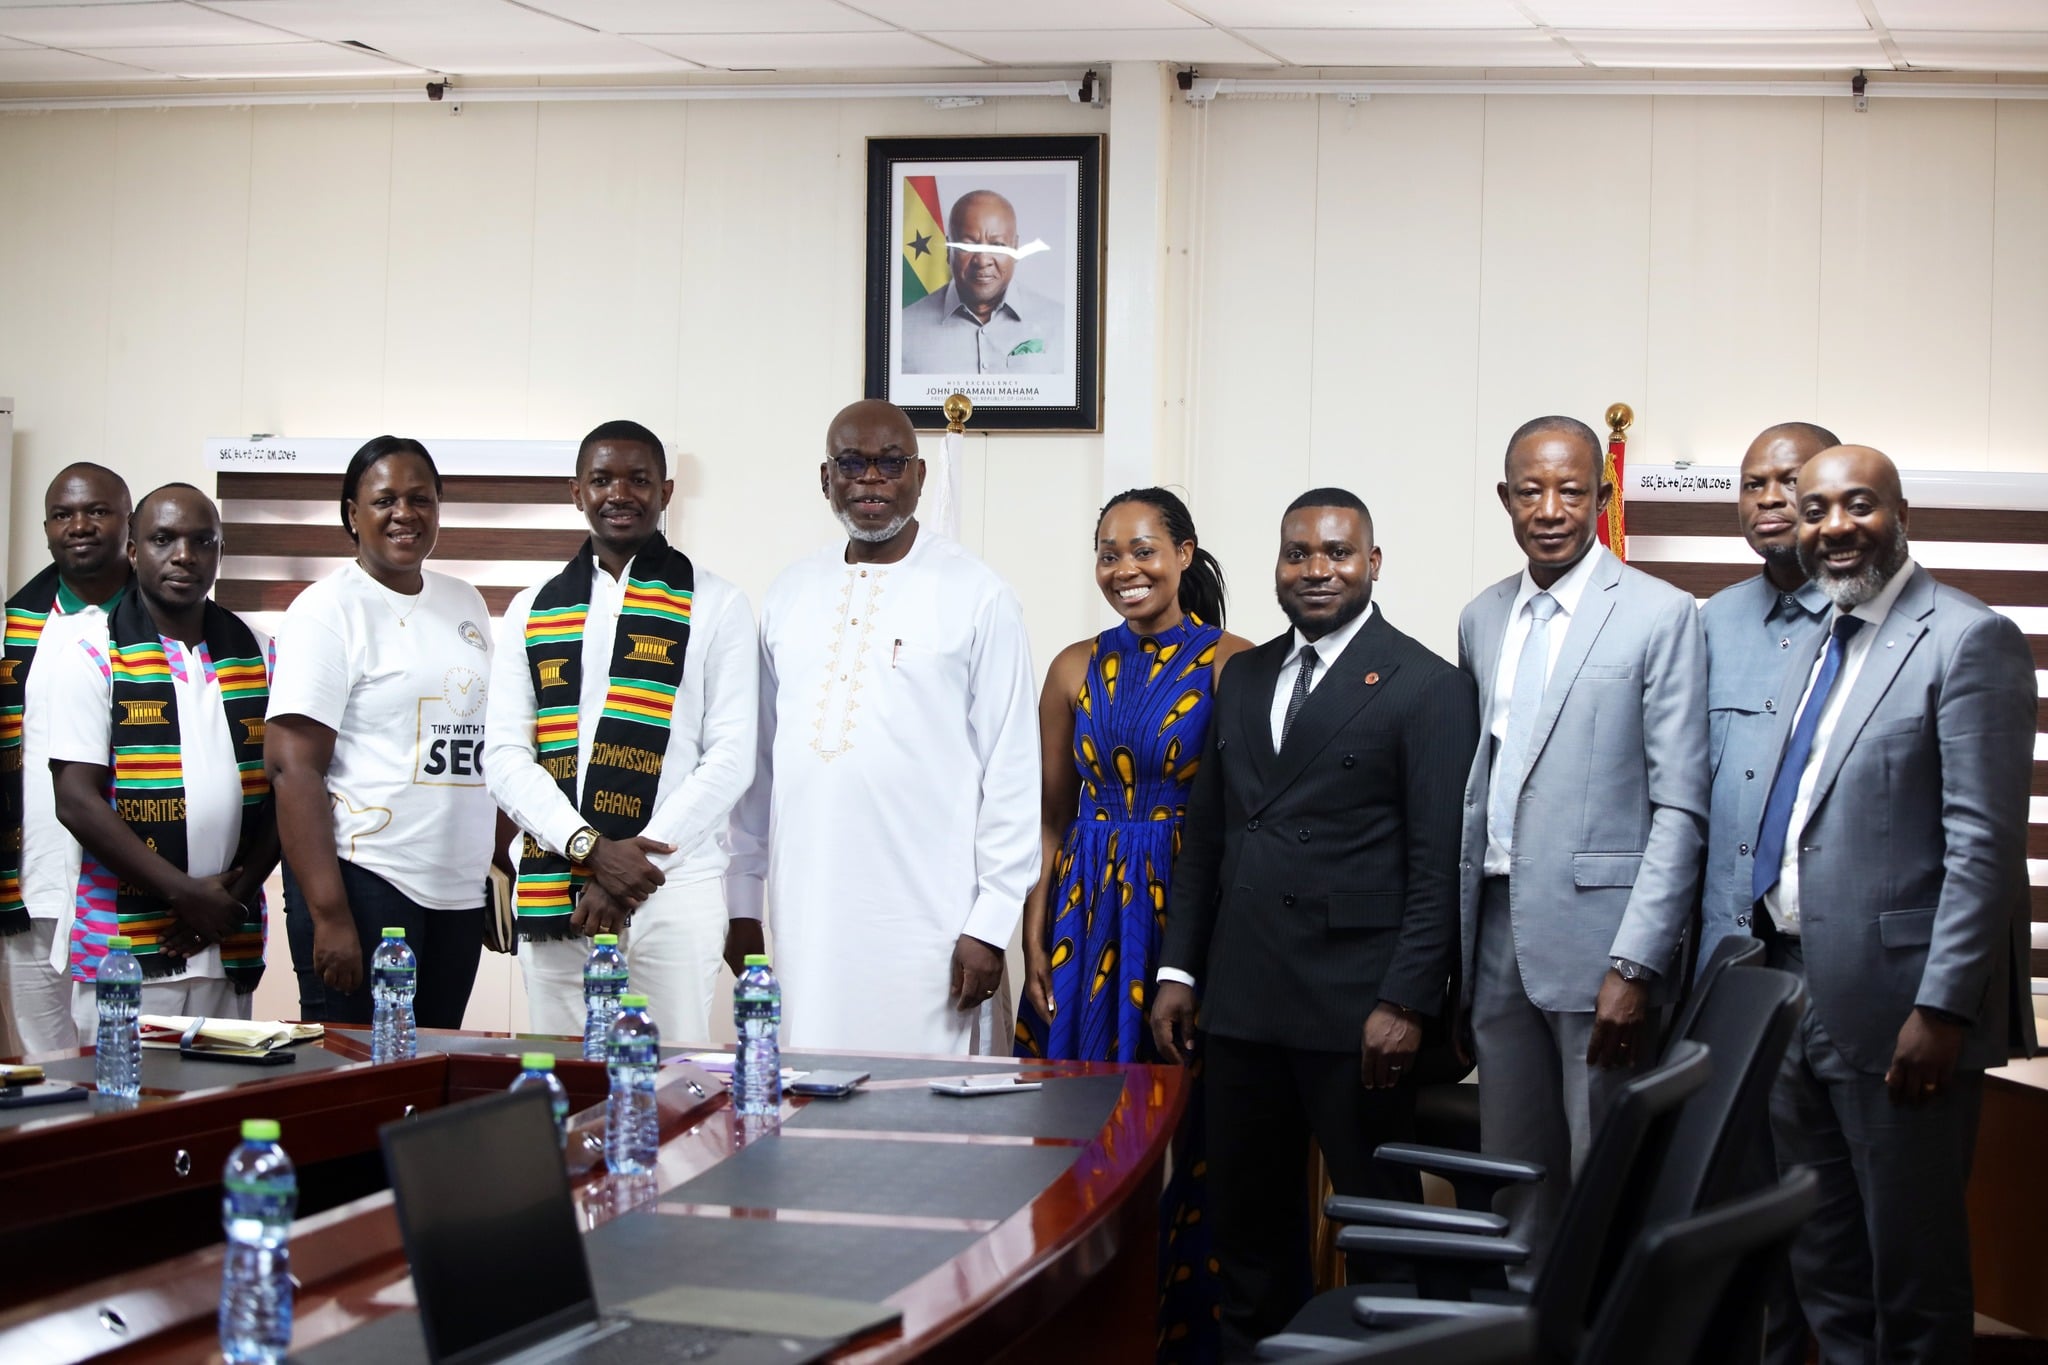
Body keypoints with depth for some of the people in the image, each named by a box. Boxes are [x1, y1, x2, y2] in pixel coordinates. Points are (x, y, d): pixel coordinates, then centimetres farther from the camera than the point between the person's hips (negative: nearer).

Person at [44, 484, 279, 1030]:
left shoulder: (257, 654, 12)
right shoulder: (92, 658, 0)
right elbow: (77, 801, -7)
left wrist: (238, 892, -3)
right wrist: (185, 893, -12)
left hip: (230, 949, 4)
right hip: (123, 946, -3)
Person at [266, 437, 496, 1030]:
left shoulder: (465, 603, 14)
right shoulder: (328, 609, -6)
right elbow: (292, 767, -13)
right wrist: (330, 915, -20)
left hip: (460, 892, 6)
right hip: (366, 883, -6)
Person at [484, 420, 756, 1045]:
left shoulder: (716, 606, 6)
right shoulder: (531, 611, 14)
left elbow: (731, 756, -1)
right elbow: (505, 755, 5)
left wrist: (642, 857, -11)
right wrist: (591, 849, -10)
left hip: (673, 884, -3)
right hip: (552, 887, 3)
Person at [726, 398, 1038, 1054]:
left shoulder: (977, 596, -2)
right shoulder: (790, 594, 12)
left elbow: (1011, 769, -4)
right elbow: (761, 758, 15)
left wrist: (991, 924, -8)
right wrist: (742, 901, 13)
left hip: (928, 925, -4)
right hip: (806, 919, 4)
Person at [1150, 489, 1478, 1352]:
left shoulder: (1428, 688, -4)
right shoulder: (1243, 678, 14)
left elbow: (1439, 861, -9)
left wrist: (1406, 1001, -14)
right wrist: (1178, 969, 11)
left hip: (1353, 1010, -5)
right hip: (1242, 999, 6)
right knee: (1245, 1219, 10)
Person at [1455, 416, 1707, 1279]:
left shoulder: (1660, 616, -6)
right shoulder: (1481, 619, 13)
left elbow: (1680, 809, -10)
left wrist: (1634, 967, -16)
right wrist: (1455, 944, 11)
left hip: (1598, 940, -6)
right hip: (1497, 939, 6)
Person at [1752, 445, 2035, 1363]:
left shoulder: (1968, 641, -10)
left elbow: (1985, 844, -15)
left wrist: (1942, 1009, -19)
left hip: (1896, 1010, -7)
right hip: (1796, 996, 8)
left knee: (1909, 1271, 2)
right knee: (1821, 1265, 14)